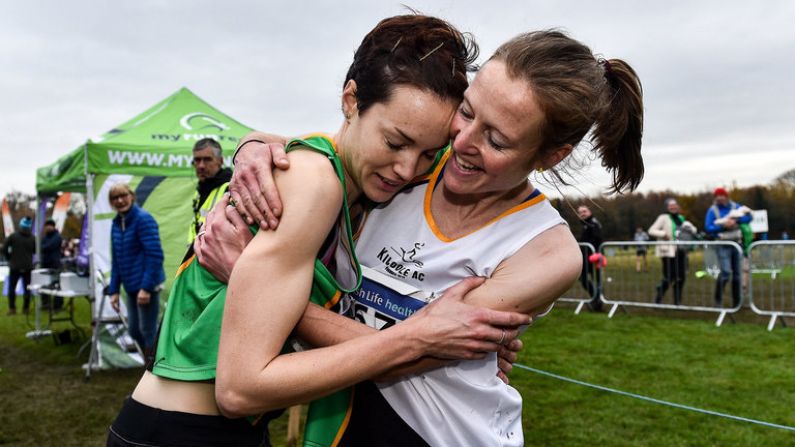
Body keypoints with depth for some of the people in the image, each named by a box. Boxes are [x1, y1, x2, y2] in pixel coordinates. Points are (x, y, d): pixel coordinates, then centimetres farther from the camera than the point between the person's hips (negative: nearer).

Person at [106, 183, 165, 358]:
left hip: (147, 286, -8)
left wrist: (146, 287, -21)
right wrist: (114, 290, 12)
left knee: (148, 331, -3)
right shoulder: (116, 224, 11)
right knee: (134, 331, 14)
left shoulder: (143, 219, -12)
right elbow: (116, 260, 16)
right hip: (130, 287, 8)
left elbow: (155, 255, -18)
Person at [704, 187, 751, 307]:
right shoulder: (712, 210, -3)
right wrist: (723, 226, -21)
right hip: (723, 245, -4)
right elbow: (708, 228, -10)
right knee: (726, 272, -16)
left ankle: (737, 302, 17)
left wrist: (736, 220, -17)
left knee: (738, 273, 7)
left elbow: (748, 217, -2)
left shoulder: (735, 206, 7)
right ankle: (718, 300, -4)